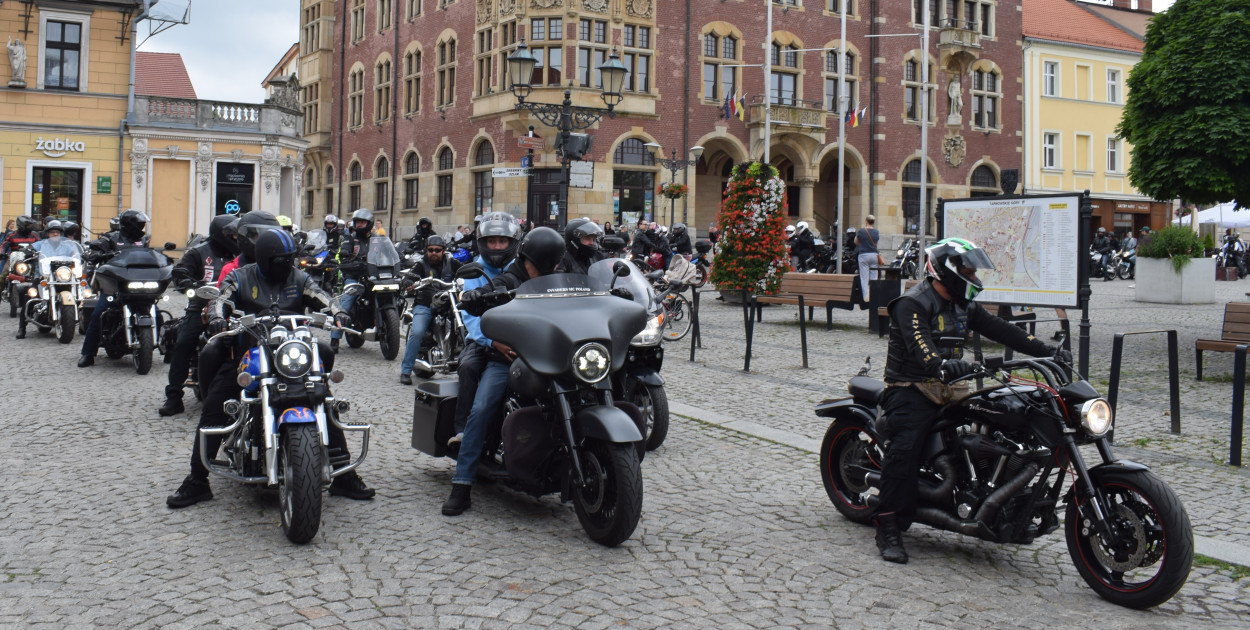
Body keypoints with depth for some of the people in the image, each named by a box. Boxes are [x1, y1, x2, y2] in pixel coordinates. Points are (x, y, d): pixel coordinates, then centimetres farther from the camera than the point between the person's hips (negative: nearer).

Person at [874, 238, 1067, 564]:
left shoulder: (964, 306, 15)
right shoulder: (912, 304, -12)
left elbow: (1001, 330, 10)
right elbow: (921, 347, -28)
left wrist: (1047, 351, 0)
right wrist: (943, 367, -48)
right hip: (910, 389, -8)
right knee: (904, 450, -25)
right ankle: (889, 528, -21)